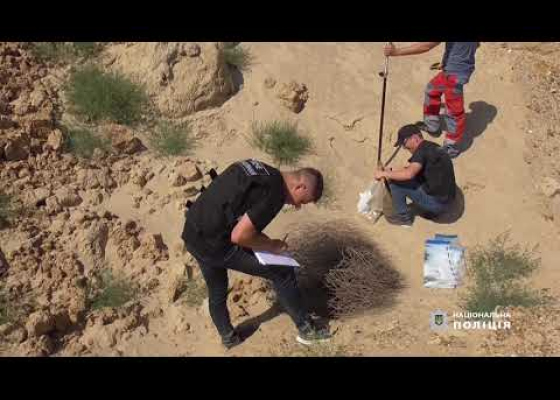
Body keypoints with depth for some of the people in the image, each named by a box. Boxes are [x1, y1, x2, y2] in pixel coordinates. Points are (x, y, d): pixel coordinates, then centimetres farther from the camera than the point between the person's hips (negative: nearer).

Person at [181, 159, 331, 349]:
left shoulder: (256, 166, 7)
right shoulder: (273, 194, -18)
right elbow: (239, 236, -21)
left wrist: (260, 237, 14)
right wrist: (271, 245, -3)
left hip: (192, 234, 9)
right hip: (215, 245, -8)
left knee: (217, 293, 29)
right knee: (283, 273, 4)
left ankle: (228, 337, 50)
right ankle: (305, 328, 19)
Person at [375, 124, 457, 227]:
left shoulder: (422, 150, -15)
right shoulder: (433, 147, 13)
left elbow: (409, 174, -30)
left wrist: (384, 173, -18)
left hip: (435, 201, -9)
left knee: (394, 182, -6)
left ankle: (403, 217, 8)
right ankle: (431, 211, 21)